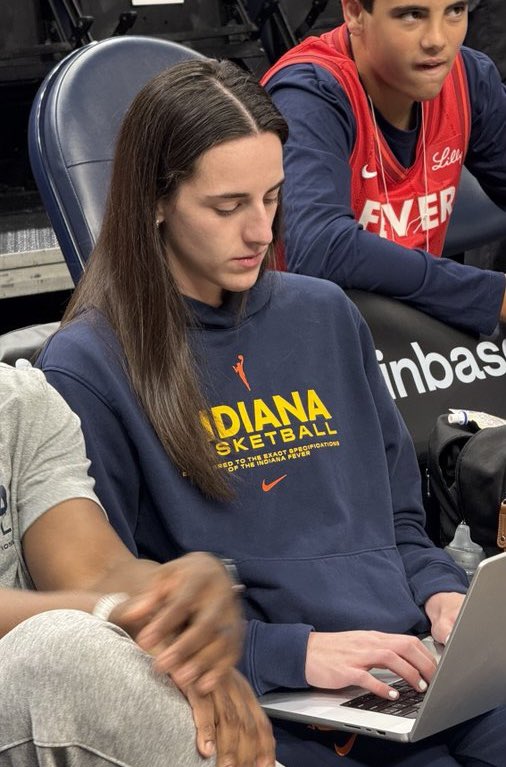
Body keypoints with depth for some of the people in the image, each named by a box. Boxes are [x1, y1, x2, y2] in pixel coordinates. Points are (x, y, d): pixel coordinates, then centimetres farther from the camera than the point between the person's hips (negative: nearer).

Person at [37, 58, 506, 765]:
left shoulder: (325, 315, 16)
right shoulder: (89, 368, -3)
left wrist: (439, 592, 2)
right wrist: (294, 652, -15)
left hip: (416, 671, 6)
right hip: (248, 704, -5)